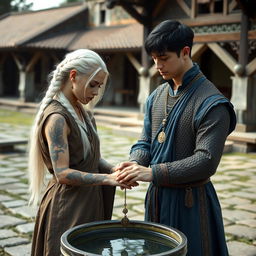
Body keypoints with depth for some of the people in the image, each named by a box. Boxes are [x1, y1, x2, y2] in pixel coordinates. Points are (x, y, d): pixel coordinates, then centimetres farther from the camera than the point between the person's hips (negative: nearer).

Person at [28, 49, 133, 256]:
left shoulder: (81, 112, 8)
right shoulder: (57, 117, -18)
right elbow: (63, 173, -24)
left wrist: (115, 171, -8)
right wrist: (107, 178, -28)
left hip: (89, 203, 8)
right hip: (67, 207, -8)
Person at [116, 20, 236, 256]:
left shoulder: (211, 103, -16)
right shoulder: (157, 96, 7)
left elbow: (206, 161, -22)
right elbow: (146, 141, 9)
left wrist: (152, 173, -26)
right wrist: (135, 163, -13)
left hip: (190, 200, -7)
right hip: (157, 195, 7)